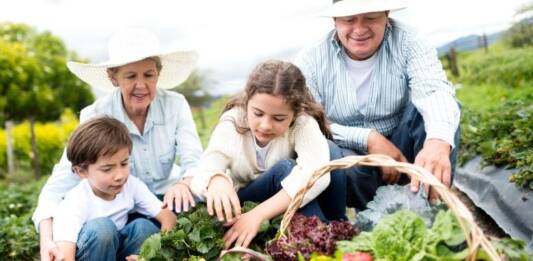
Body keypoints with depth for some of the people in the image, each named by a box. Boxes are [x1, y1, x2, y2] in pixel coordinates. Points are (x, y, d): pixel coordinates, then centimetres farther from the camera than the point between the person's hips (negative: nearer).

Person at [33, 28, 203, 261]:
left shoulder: (175, 104, -12)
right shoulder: (95, 117, -16)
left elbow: (195, 161, -19)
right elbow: (61, 182, -23)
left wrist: (183, 184, -44)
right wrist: (47, 240, -39)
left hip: (165, 201, 1)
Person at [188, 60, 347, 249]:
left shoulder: (303, 123, -23)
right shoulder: (231, 124, -18)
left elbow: (317, 172, -41)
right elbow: (201, 175, -29)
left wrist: (258, 213, -50)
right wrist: (216, 181, -56)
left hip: (293, 203, 0)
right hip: (243, 205, 0)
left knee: (330, 153, -28)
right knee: (285, 169, -33)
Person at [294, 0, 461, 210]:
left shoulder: (406, 42, -12)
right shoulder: (311, 60, -12)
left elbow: (435, 92, -29)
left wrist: (438, 143, -51)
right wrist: (367, 139, -29)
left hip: (399, 150, 1)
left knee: (439, 110, -23)